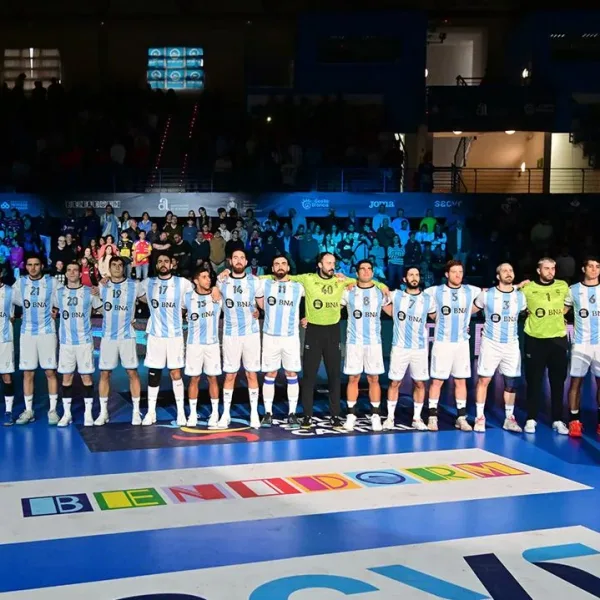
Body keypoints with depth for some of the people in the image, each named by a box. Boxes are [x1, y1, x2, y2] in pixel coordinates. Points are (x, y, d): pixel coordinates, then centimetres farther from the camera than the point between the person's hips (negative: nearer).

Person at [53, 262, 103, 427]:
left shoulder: (90, 292, -1)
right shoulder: (58, 293, 5)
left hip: (85, 341, -2)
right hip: (66, 342, 2)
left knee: (86, 376, 1)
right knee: (66, 377, 5)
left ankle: (88, 413, 8)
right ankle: (66, 413, 12)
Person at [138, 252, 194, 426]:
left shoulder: (182, 283, -3)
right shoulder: (147, 283, 3)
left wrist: (182, 309, 5)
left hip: (175, 335, -2)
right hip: (155, 335, 2)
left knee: (176, 373, 0)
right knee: (153, 373, 6)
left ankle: (181, 412, 10)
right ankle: (151, 412, 14)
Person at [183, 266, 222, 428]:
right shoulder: (187, 298, -1)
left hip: (212, 343, 0)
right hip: (194, 344, 0)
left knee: (212, 378, 4)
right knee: (194, 378, 4)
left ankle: (215, 414, 10)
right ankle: (193, 413, 12)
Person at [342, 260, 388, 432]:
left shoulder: (380, 292, 6)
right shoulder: (348, 292, 2)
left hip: (374, 342, 1)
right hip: (354, 342, -1)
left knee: (374, 379, 3)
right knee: (353, 378, 2)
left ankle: (375, 415, 9)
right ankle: (351, 415, 8)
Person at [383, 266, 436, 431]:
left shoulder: (428, 299, 3)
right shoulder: (395, 295, -1)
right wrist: (395, 315, 5)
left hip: (420, 348, 1)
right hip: (399, 347, -1)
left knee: (419, 383, 4)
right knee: (395, 382, 3)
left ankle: (417, 418, 15)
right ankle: (390, 417, 13)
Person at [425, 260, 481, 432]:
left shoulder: (471, 291, 3)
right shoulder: (435, 291, -4)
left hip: (462, 342, 3)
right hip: (442, 342, -2)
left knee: (461, 380, 7)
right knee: (437, 380, 0)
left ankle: (461, 418, 14)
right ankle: (432, 417, 7)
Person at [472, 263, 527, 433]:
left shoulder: (520, 296, 4)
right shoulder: (487, 294, -5)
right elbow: (470, 310, 6)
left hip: (512, 344, 3)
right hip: (490, 343, -3)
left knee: (511, 382, 6)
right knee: (484, 380, -2)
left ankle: (509, 419, 16)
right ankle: (480, 417, 6)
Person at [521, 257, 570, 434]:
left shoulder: (563, 286, 3)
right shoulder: (527, 288, -4)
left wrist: (560, 314, 10)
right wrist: (530, 313, 0)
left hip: (558, 339, 2)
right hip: (535, 340, -2)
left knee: (558, 382, 6)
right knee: (534, 381, 3)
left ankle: (558, 420, 14)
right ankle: (531, 419, 11)